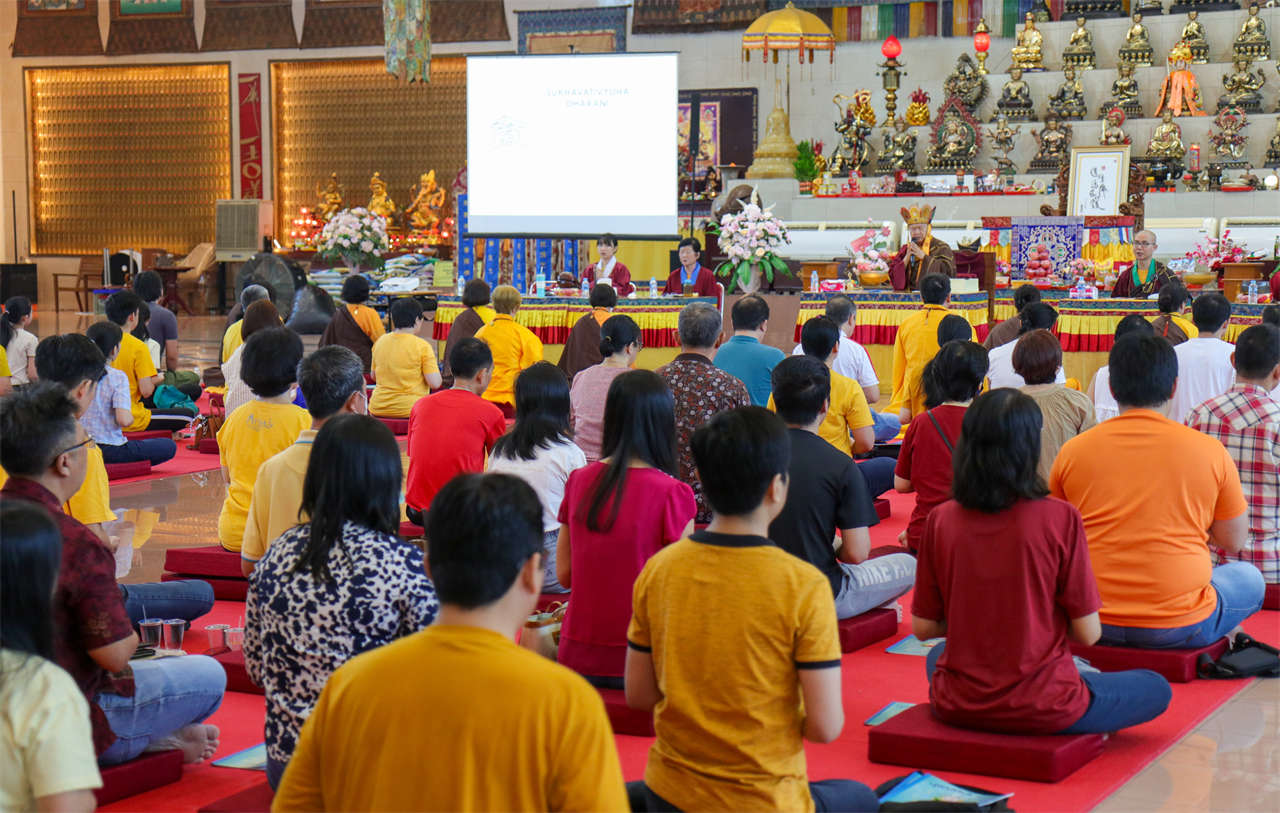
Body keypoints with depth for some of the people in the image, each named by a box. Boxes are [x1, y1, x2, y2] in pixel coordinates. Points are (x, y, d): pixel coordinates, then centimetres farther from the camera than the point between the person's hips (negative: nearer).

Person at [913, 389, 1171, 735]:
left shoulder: (941, 519, -6)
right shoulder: (1059, 518, -14)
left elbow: (923, 627, 2)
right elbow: (1088, 634, -10)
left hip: (956, 706, 3)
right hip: (1042, 711, -3)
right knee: (1156, 688, 22)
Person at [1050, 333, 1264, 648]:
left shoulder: (1073, 451, -2)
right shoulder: (1209, 451, -5)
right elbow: (1234, 542, 5)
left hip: (1094, 624, 2)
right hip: (1179, 627, -1)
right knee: (1249, 577, 28)